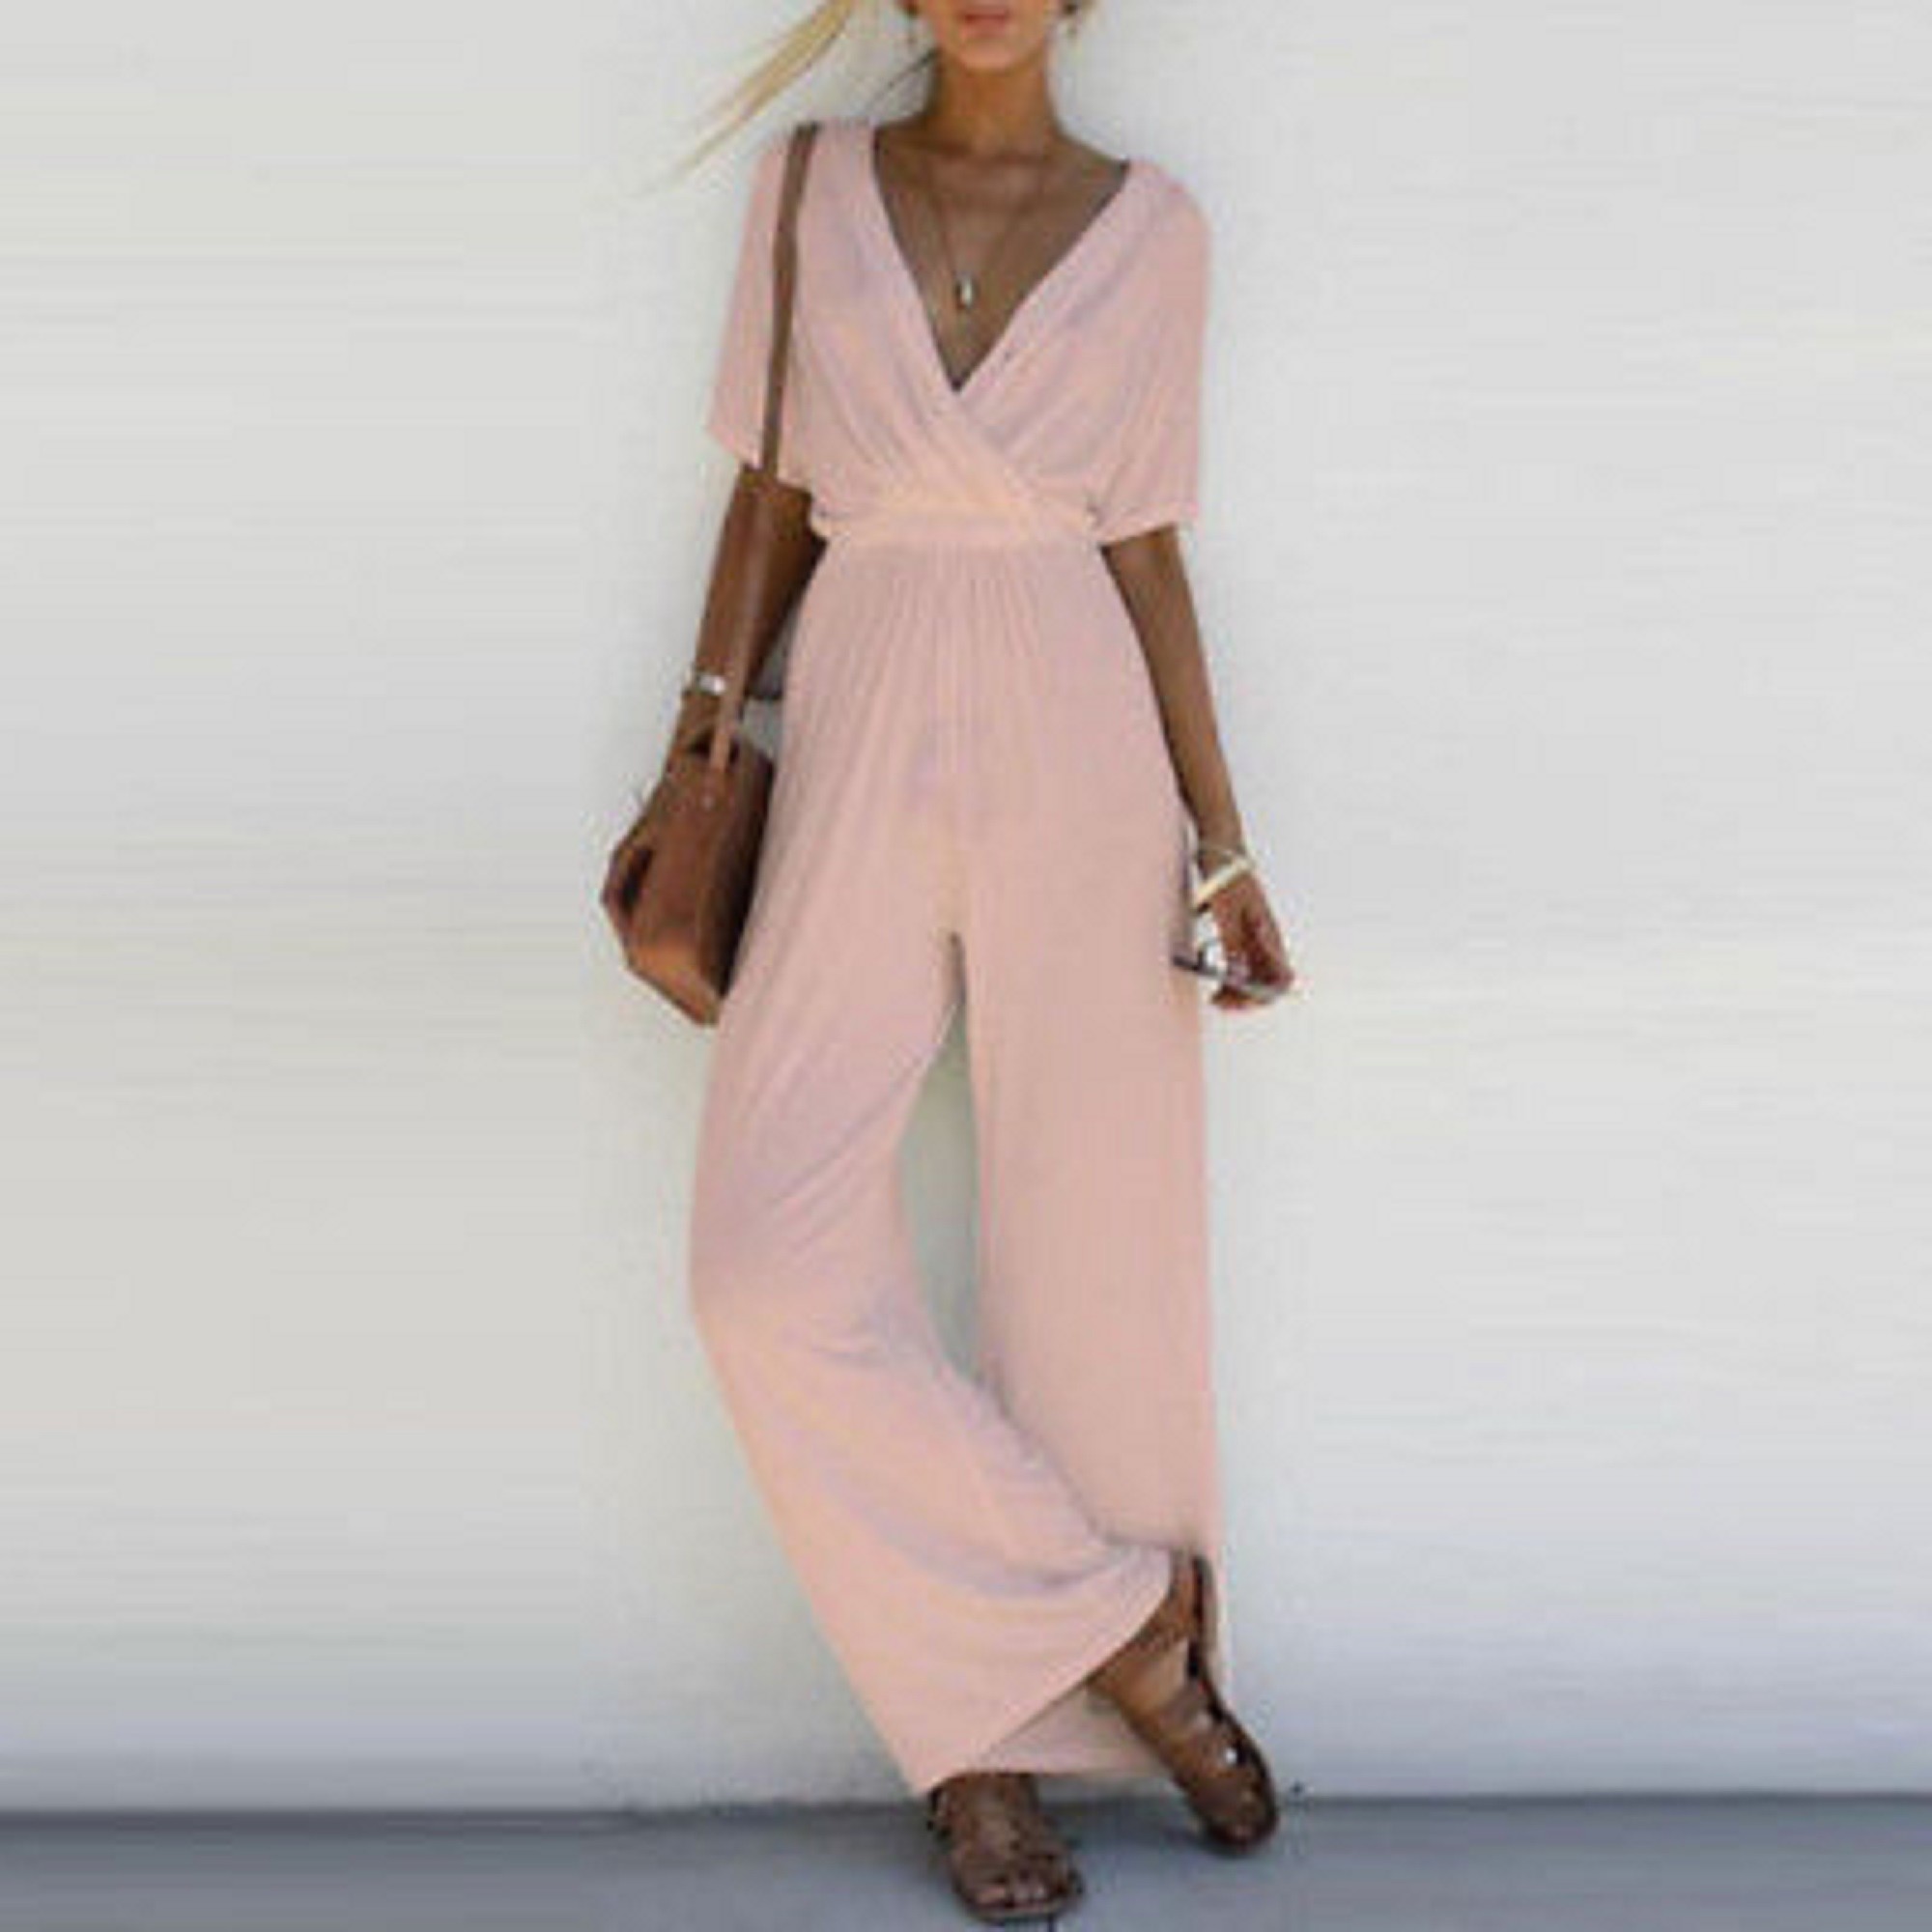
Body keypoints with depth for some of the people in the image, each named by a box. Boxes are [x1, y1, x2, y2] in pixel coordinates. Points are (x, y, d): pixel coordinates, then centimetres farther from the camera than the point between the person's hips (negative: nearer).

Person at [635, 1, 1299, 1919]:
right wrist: (699, 742, 6)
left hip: (1076, 754, -1)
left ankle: (991, 1727, 18)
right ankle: (1125, 1616, 3)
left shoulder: (1151, 229, 4)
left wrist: (1222, 844, 2)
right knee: (773, 1271, -12)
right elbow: (774, 491, 11)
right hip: (860, 751, 1)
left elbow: (1144, 549, 5)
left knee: (1092, 1256, 0)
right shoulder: (810, 183, 8)